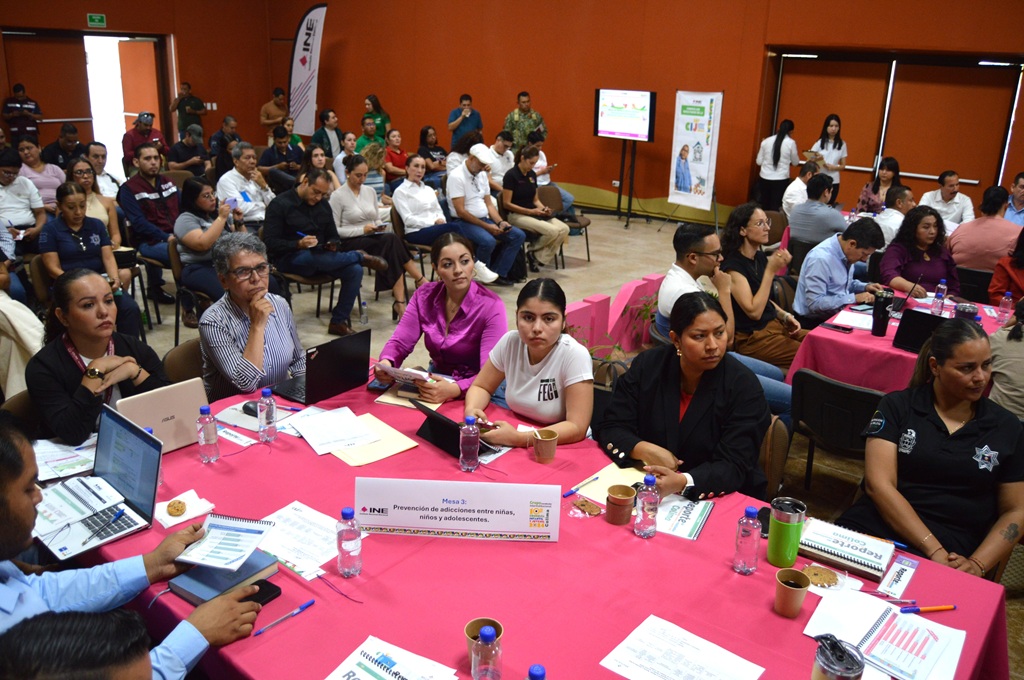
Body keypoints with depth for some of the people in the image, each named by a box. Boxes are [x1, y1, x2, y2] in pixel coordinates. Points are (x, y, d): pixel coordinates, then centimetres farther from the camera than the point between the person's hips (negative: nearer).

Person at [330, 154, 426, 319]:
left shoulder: (370, 192, 15)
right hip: (350, 243, -5)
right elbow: (335, 230, -7)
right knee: (391, 240, -31)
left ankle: (399, 303, -37)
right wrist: (363, 230, -17)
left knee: (390, 241, -32)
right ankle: (421, 281, -24)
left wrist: (380, 226, -2)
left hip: (374, 239, 5)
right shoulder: (337, 196, -3)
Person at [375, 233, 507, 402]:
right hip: (435, 381, 5)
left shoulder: (491, 307, -16)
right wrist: (386, 363, -28)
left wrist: (454, 390, -43)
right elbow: (400, 342, -3)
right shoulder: (424, 296, -1)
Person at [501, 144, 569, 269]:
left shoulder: (532, 175, 12)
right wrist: (530, 211, -18)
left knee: (564, 229, -15)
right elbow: (507, 204, -13)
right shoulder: (511, 175, -11)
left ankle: (540, 257, -5)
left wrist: (543, 208, -3)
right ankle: (533, 253, -3)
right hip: (517, 215, -8)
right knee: (552, 231, -29)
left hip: (533, 213, 8)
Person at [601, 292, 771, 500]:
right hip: (647, 488, 1)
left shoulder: (743, 386, -11)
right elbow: (611, 428, -1)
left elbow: (734, 467, -18)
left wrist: (682, 482, -36)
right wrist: (645, 450, -22)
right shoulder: (647, 366, -3)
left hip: (720, 499, -1)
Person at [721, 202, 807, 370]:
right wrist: (771, 271, -24)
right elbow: (753, 311, -24)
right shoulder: (733, 265, -18)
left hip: (774, 324, 8)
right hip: (751, 337, -8)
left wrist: (785, 316, 2)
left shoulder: (760, 257, 7)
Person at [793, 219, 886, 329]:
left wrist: (865, 287, 3)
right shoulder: (820, 258, -24)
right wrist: (854, 298, -21)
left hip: (836, 313, 8)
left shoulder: (846, 251, 1)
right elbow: (815, 303, -27)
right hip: (815, 321, -8)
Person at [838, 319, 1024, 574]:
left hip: (952, 553, 0)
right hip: (875, 528, 0)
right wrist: (934, 551, -13)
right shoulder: (897, 406, 5)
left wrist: (977, 565, -6)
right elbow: (879, 484, -4)